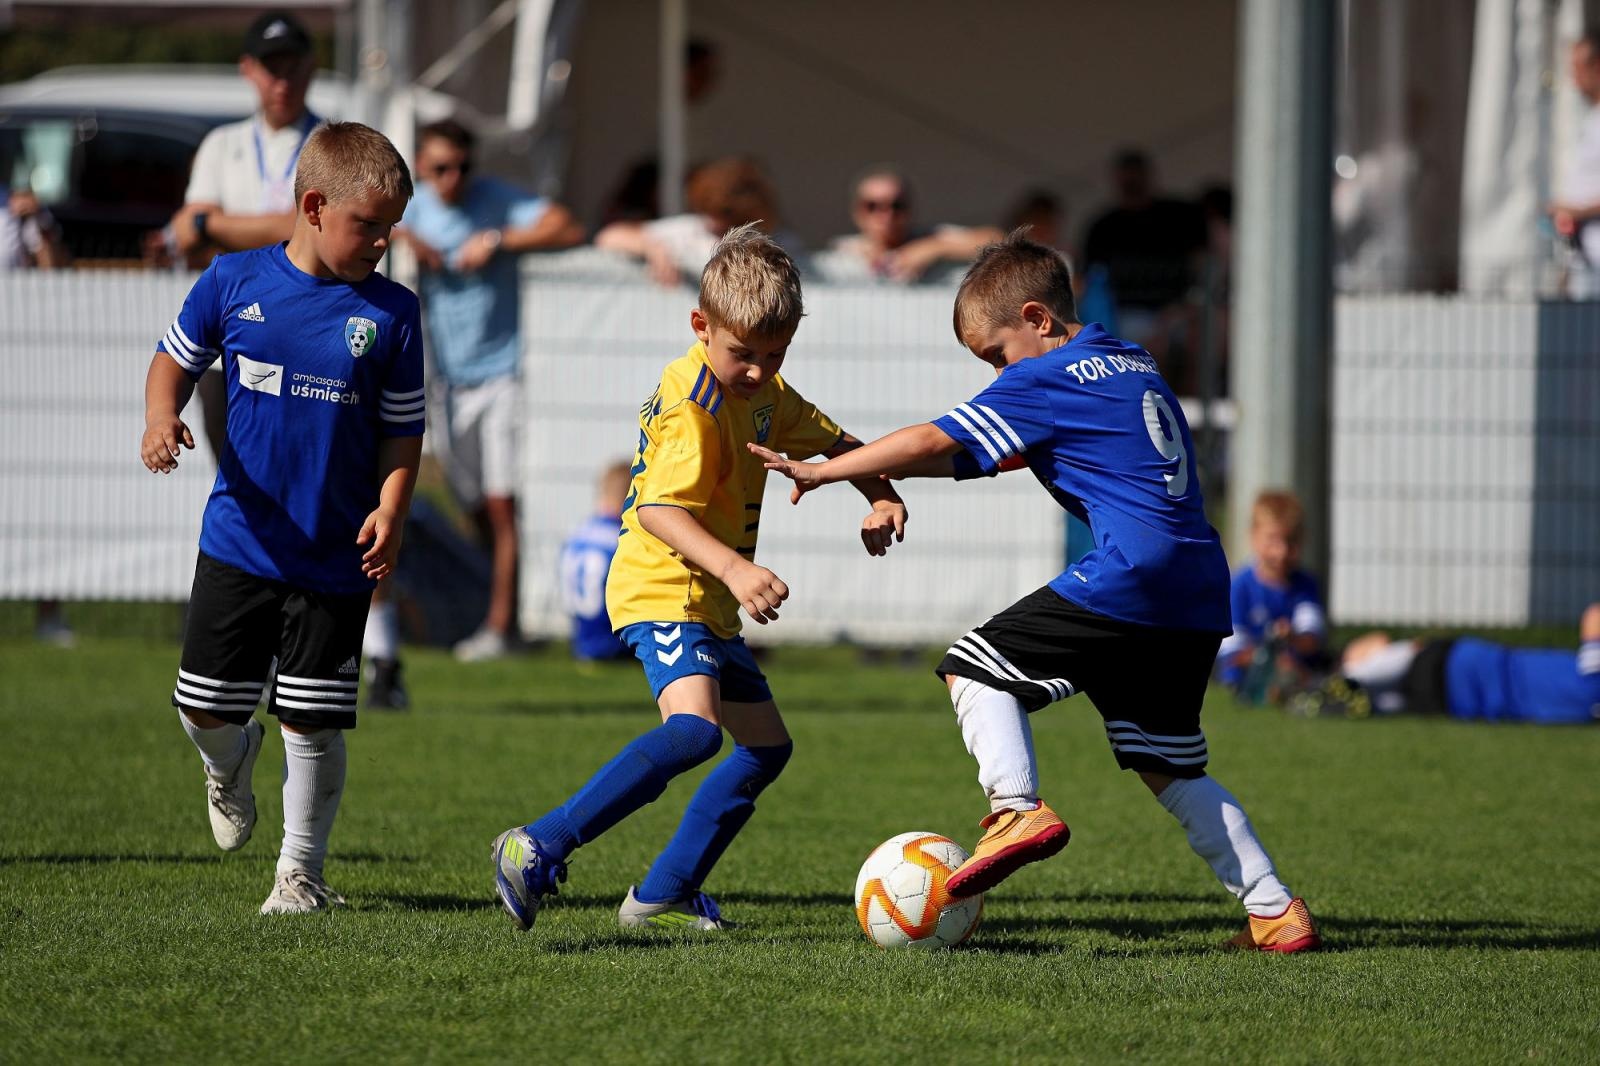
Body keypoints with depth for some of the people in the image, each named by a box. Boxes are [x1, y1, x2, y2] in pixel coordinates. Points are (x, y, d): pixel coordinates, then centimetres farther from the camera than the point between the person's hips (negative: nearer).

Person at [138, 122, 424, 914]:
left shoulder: (392, 313, -4)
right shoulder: (234, 283, -3)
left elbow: (403, 431, 2)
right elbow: (175, 359, 11)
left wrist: (390, 509, -14)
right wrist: (162, 418, -9)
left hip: (336, 560, -1)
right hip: (238, 543, 1)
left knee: (314, 725, 0)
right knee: (203, 708, 5)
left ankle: (300, 872, 16)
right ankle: (230, 768, 41)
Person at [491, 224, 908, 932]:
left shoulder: (764, 393, 10)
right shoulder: (691, 405, -19)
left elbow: (835, 442, 24)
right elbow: (660, 509, -30)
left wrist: (882, 498, 5)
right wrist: (734, 568, -44)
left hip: (710, 604, 10)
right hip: (663, 589, -10)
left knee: (766, 748, 14)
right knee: (694, 728, -30)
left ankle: (663, 896, 16)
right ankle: (536, 850, -31)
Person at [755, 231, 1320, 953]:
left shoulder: (1048, 380, -1)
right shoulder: (1135, 365, 25)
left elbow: (936, 442, -5)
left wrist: (823, 471, 3)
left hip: (1128, 574, -8)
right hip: (1199, 595, 8)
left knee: (979, 668, 2)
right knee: (1170, 769, 15)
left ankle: (1017, 807, -18)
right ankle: (1274, 912, 11)